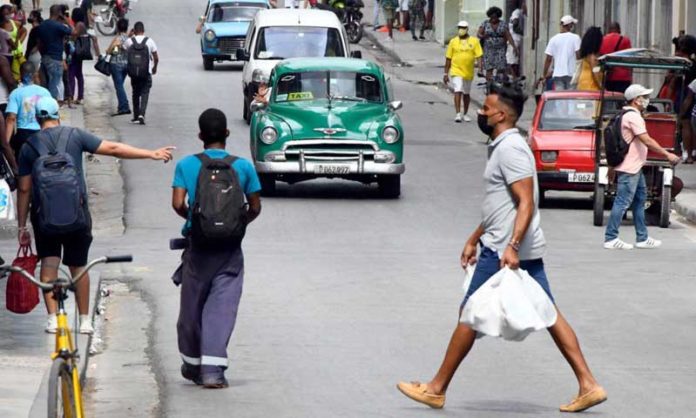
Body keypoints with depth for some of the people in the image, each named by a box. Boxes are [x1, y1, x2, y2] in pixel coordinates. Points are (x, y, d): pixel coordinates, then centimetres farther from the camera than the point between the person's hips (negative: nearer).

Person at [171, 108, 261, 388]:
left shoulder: (186, 165, -2)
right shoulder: (243, 167, -2)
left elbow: (178, 204, -9)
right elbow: (255, 208, 1)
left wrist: (192, 218, 11)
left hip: (198, 246, 1)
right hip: (229, 249, -1)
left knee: (192, 306, 14)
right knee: (222, 307, -2)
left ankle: (192, 364, 27)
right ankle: (212, 369, -13)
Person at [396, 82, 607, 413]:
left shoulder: (510, 149, -15)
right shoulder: (503, 147, 17)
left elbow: (526, 203, -23)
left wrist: (512, 247, -30)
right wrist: (474, 239, 29)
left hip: (505, 252, -10)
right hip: (526, 250, 10)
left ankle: (436, 389, 7)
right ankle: (588, 385, 2)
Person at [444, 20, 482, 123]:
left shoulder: (474, 41, 1)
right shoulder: (453, 41, 2)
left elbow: (479, 56, -2)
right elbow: (448, 59, 5)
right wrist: (446, 73, 3)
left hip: (469, 72, 2)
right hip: (456, 71, -2)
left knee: (466, 93, 15)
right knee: (458, 92, -14)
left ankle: (466, 114, 28)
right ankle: (458, 114, -17)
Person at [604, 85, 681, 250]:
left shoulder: (627, 115, 16)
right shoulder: (633, 117, -17)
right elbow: (647, 141, -22)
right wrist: (667, 155, -18)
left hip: (635, 167, 11)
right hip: (629, 168, -11)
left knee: (640, 200, 14)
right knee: (622, 202, -7)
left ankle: (642, 238, 19)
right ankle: (611, 239, -4)